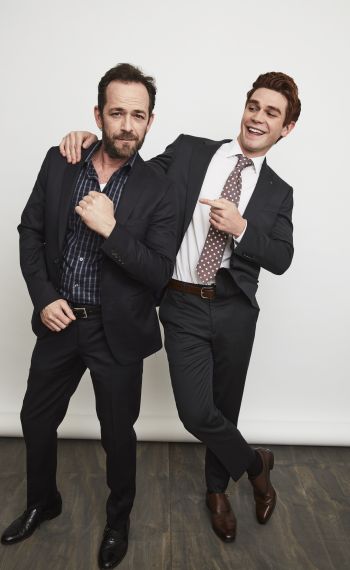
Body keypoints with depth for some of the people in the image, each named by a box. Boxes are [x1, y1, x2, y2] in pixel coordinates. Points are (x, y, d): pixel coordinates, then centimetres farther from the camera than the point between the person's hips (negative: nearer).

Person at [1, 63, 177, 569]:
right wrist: (43, 297, -8)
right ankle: (42, 502, 50)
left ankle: (119, 519, 43)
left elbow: (160, 274, -15)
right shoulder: (58, 163, -2)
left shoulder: (157, 190, -11)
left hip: (117, 332, -3)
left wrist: (111, 228, -27)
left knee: (118, 435, 13)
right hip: (58, 320, 4)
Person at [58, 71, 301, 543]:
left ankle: (217, 490, 44)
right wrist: (92, 142, -9)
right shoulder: (189, 151, 4)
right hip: (183, 307, -1)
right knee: (196, 412, -7)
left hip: (235, 311, 2)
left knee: (226, 406, 15)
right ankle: (255, 465, 27)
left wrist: (241, 228, -15)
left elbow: (281, 260, 1)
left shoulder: (277, 192, 7)